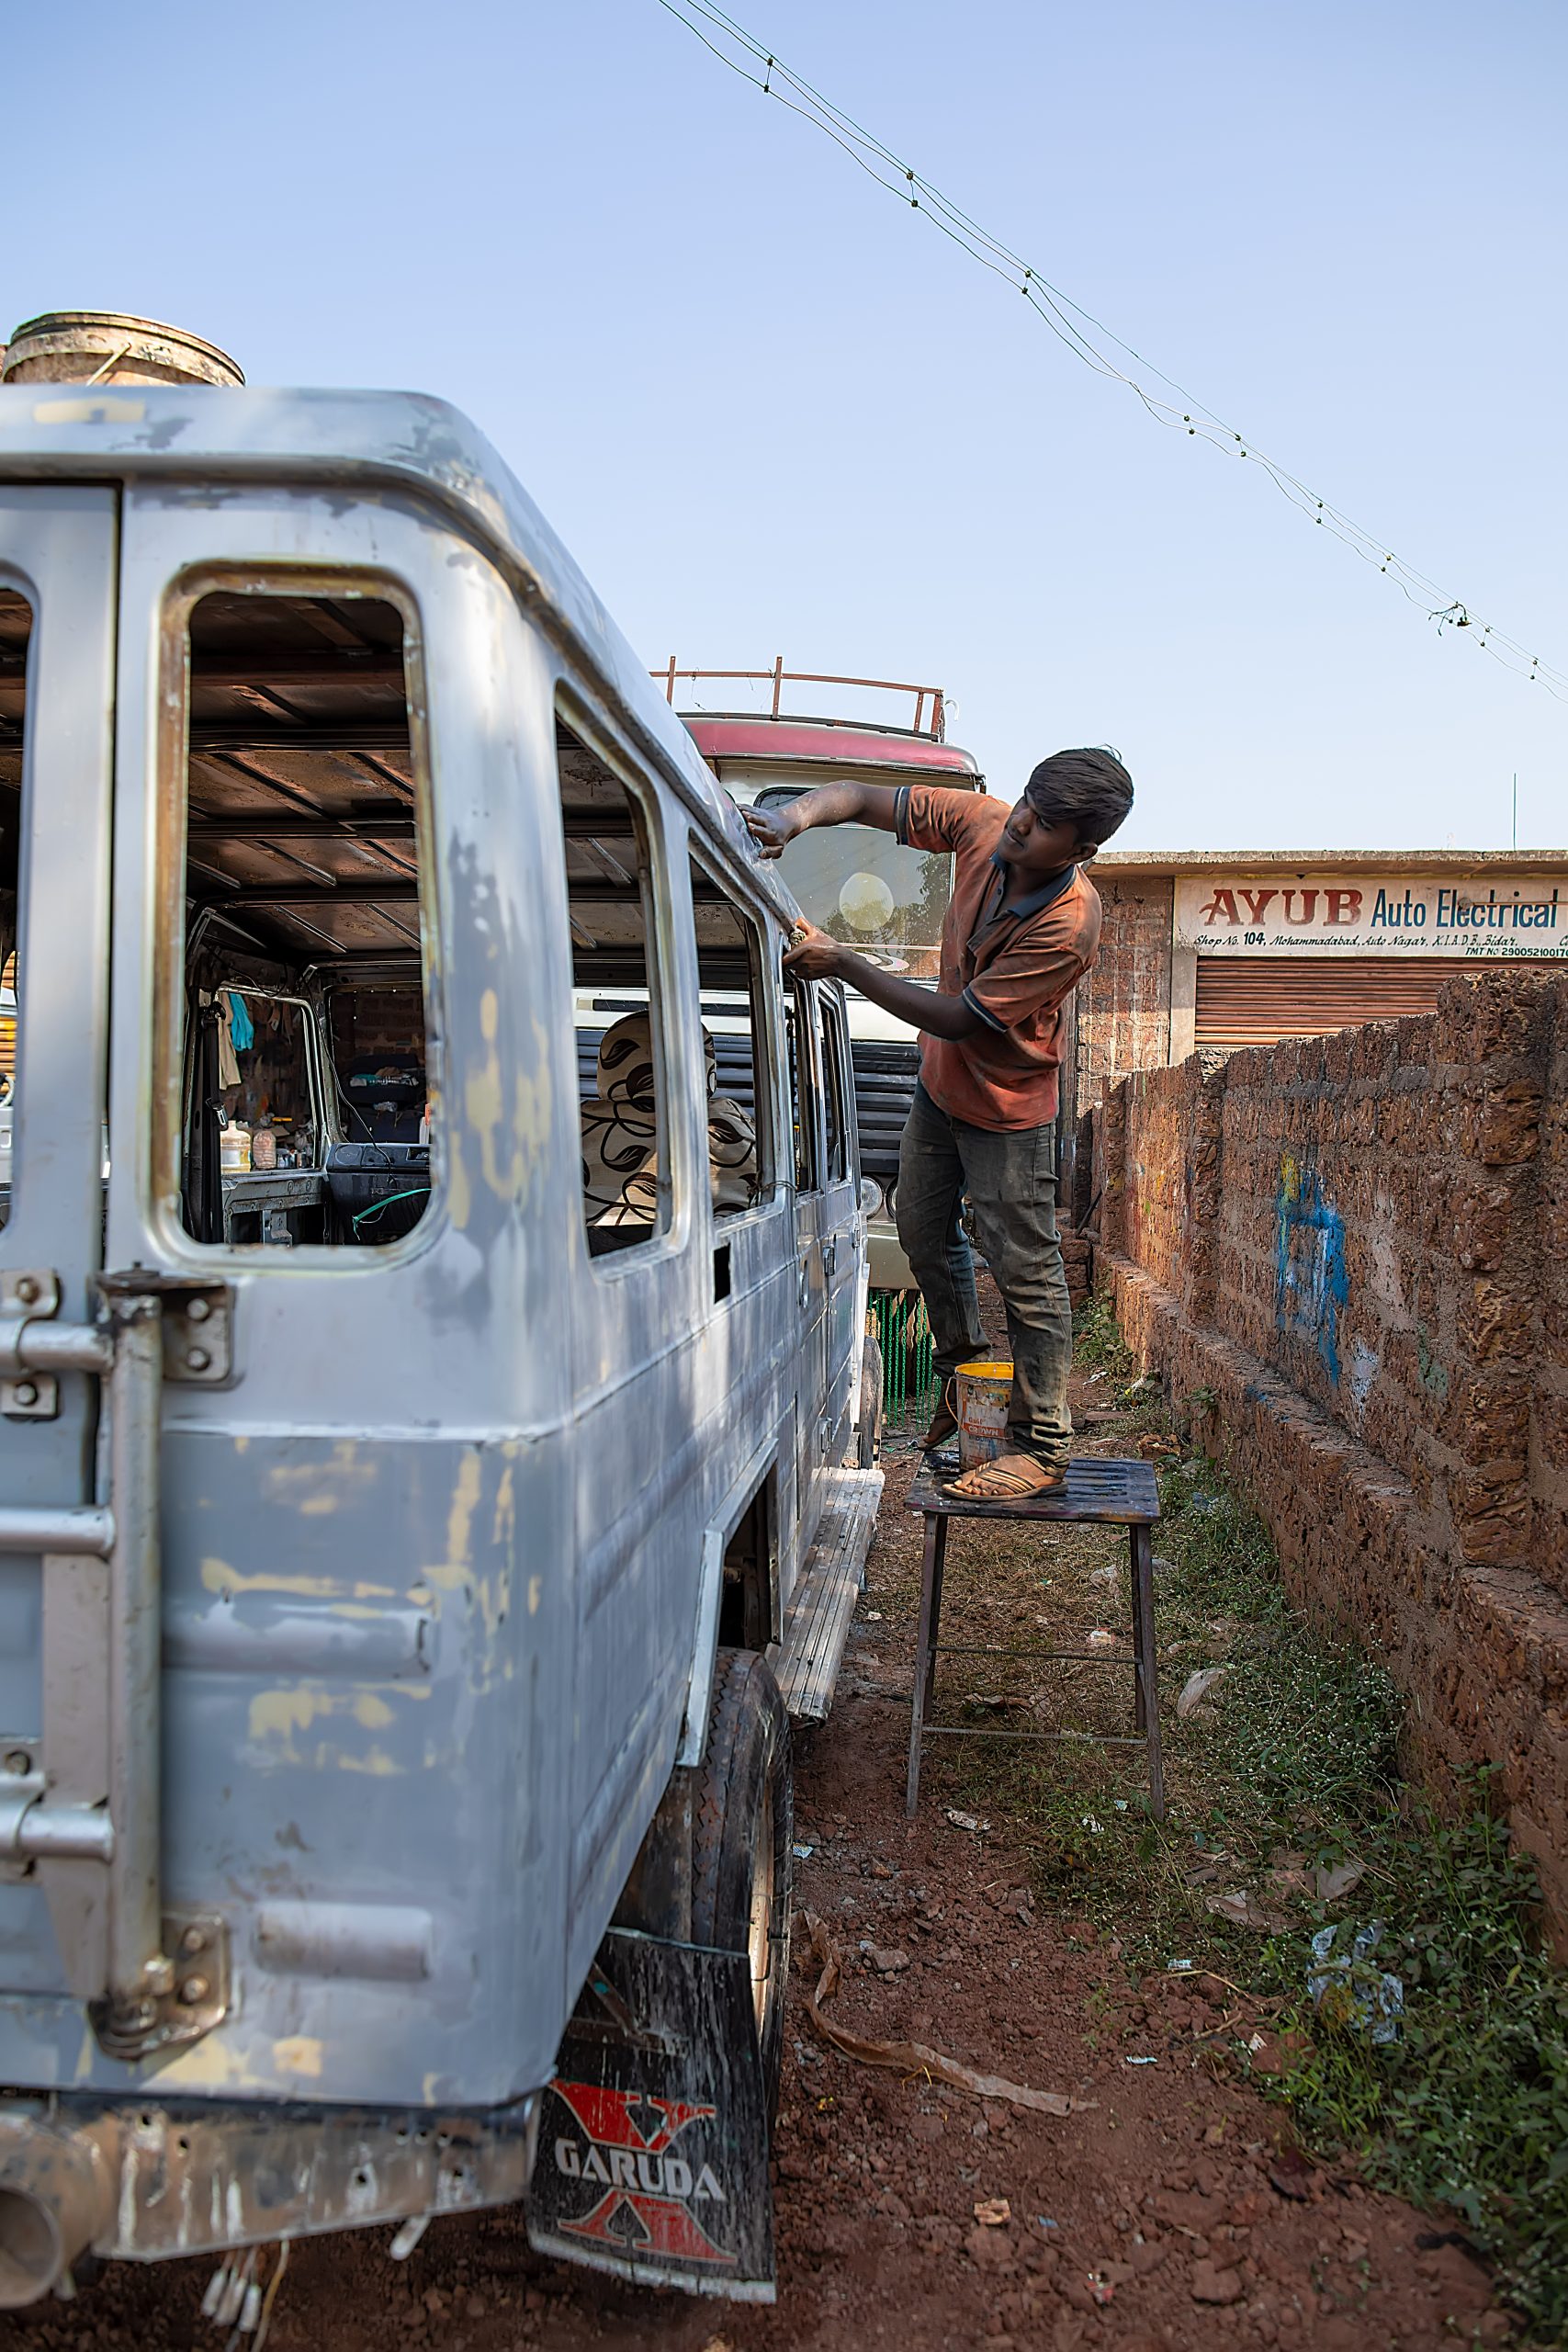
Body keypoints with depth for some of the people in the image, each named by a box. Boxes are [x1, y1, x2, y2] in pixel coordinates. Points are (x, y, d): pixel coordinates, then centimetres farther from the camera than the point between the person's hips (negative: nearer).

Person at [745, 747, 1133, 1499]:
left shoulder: (1068, 924, -33)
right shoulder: (985, 824, -16)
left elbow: (959, 1020, -30)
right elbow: (864, 798, -10)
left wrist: (843, 964, -30)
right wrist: (792, 817, -32)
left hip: (1005, 1106, -7)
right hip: (939, 1083, 7)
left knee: (1025, 1274, -2)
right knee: (924, 1234, 19)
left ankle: (1040, 1448, 10)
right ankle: (962, 1375, 41)